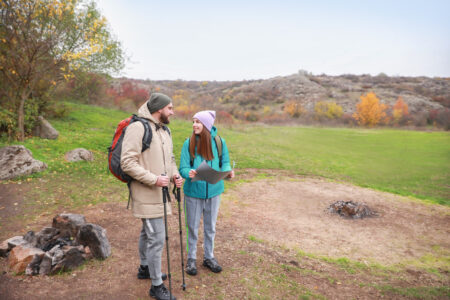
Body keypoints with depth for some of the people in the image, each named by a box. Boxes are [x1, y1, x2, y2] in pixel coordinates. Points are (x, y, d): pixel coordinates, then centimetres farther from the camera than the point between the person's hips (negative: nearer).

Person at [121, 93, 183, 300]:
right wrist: (153, 179, -24)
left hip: (159, 192, 9)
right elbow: (127, 162, -21)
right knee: (157, 238, -5)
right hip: (147, 194, -9)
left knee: (148, 233, 23)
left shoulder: (165, 130, 11)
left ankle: (145, 268, 43)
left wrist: (174, 175, 0)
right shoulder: (138, 127, -17)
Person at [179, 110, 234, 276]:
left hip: (213, 191, 1)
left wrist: (228, 171, -20)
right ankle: (191, 259, 33)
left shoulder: (219, 142, -6)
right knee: (192, 227, 13)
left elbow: (224, 163, 2)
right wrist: (189, 173, -31)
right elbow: (183, 168, -8)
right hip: (193, 192, -1)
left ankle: (209, 257, 37)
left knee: (210, 227, 17)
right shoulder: (189, 143, -9)